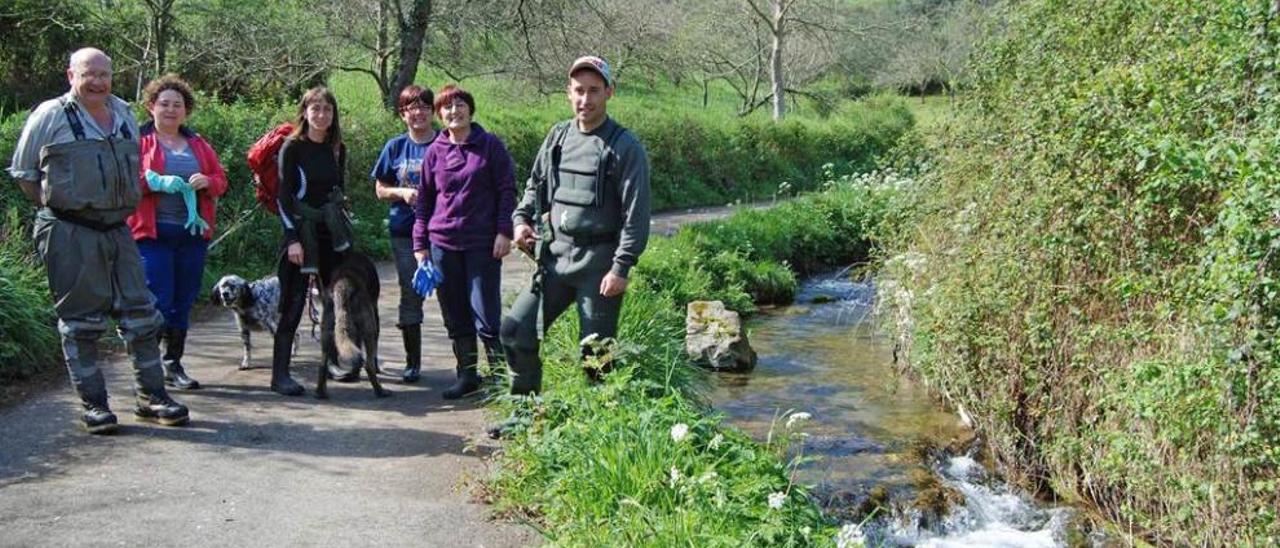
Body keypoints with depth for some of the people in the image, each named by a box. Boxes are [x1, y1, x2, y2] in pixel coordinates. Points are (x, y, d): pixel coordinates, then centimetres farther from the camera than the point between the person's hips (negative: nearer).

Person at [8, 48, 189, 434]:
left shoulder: (124, 113, 11)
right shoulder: (50, 116, -4)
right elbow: (23, 173, 2)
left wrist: (119, 208, 14)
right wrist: (58, 207, 1)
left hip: (117, 229, 5)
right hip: (69, 235, -5)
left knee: (140, 312, 5)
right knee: (80, 319, 1)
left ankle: (151, 395, 14)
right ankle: (92, 403, 9)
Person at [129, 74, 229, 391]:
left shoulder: (198, 145, 17)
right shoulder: (139, 141, 2)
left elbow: (221, 181, 17)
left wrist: (206, 182, -5)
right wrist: (156, 183, -20)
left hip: (192, 233, 5)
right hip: (153, 233, -5)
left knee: (183, 302, 8)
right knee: (159, 299, -10)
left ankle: (173, 364, 17)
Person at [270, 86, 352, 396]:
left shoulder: (337, 149, 10)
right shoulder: (292, 148, -6)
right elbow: (284, 196, -9)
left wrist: (336, 217, 12)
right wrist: (292, 239, -16)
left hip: (332, 233, 6)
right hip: (301, 232, -5)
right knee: (294, 303, -7)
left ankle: (334, 360, 21)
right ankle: (280, 375, -3)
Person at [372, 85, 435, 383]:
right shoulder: (396, 147, 6)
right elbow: (380, 190, 11)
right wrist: (402, 192, -9)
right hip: (405, 232, 2)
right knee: (410, 296, 7)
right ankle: (412, 362, 17)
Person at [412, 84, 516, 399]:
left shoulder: (490, 146, 0)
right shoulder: (435, 151, 9)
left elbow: (506, 191, 0)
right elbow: (424, 199, 13)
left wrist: (504, 232, -9)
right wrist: (420, 244, 9)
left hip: (482, 243, -4)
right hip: (443, 243, 4)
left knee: (486, 317, -5)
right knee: (455, 316, 9)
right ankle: (467, 376, 19)